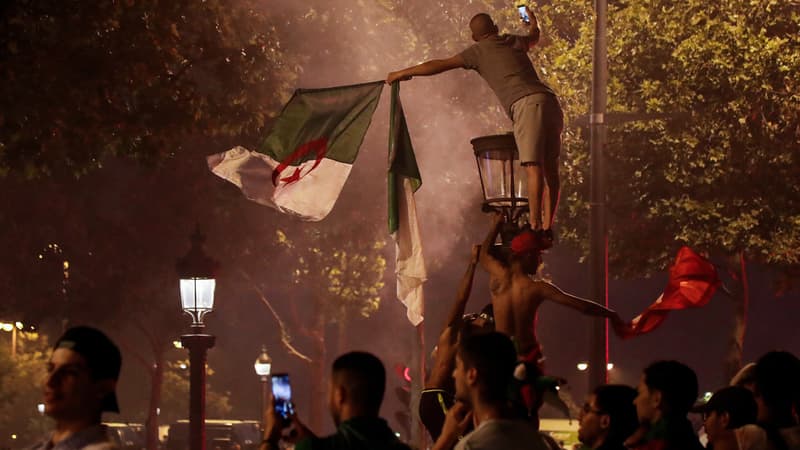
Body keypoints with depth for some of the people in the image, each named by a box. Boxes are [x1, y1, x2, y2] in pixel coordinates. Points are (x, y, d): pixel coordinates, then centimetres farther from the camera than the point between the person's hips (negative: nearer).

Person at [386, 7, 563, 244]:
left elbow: (439, 65, 12)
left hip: (527, 103, -6)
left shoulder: (478, 51, 11)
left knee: (533, 169, -15)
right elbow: (534, 36, 51)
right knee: (550, 168, 8)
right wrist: (533, 21, 75)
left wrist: (402, 73, 22)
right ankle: (547, 229, 7)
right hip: (550, 100, 6)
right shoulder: (514, 41, 27)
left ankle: (535, 227, -23)